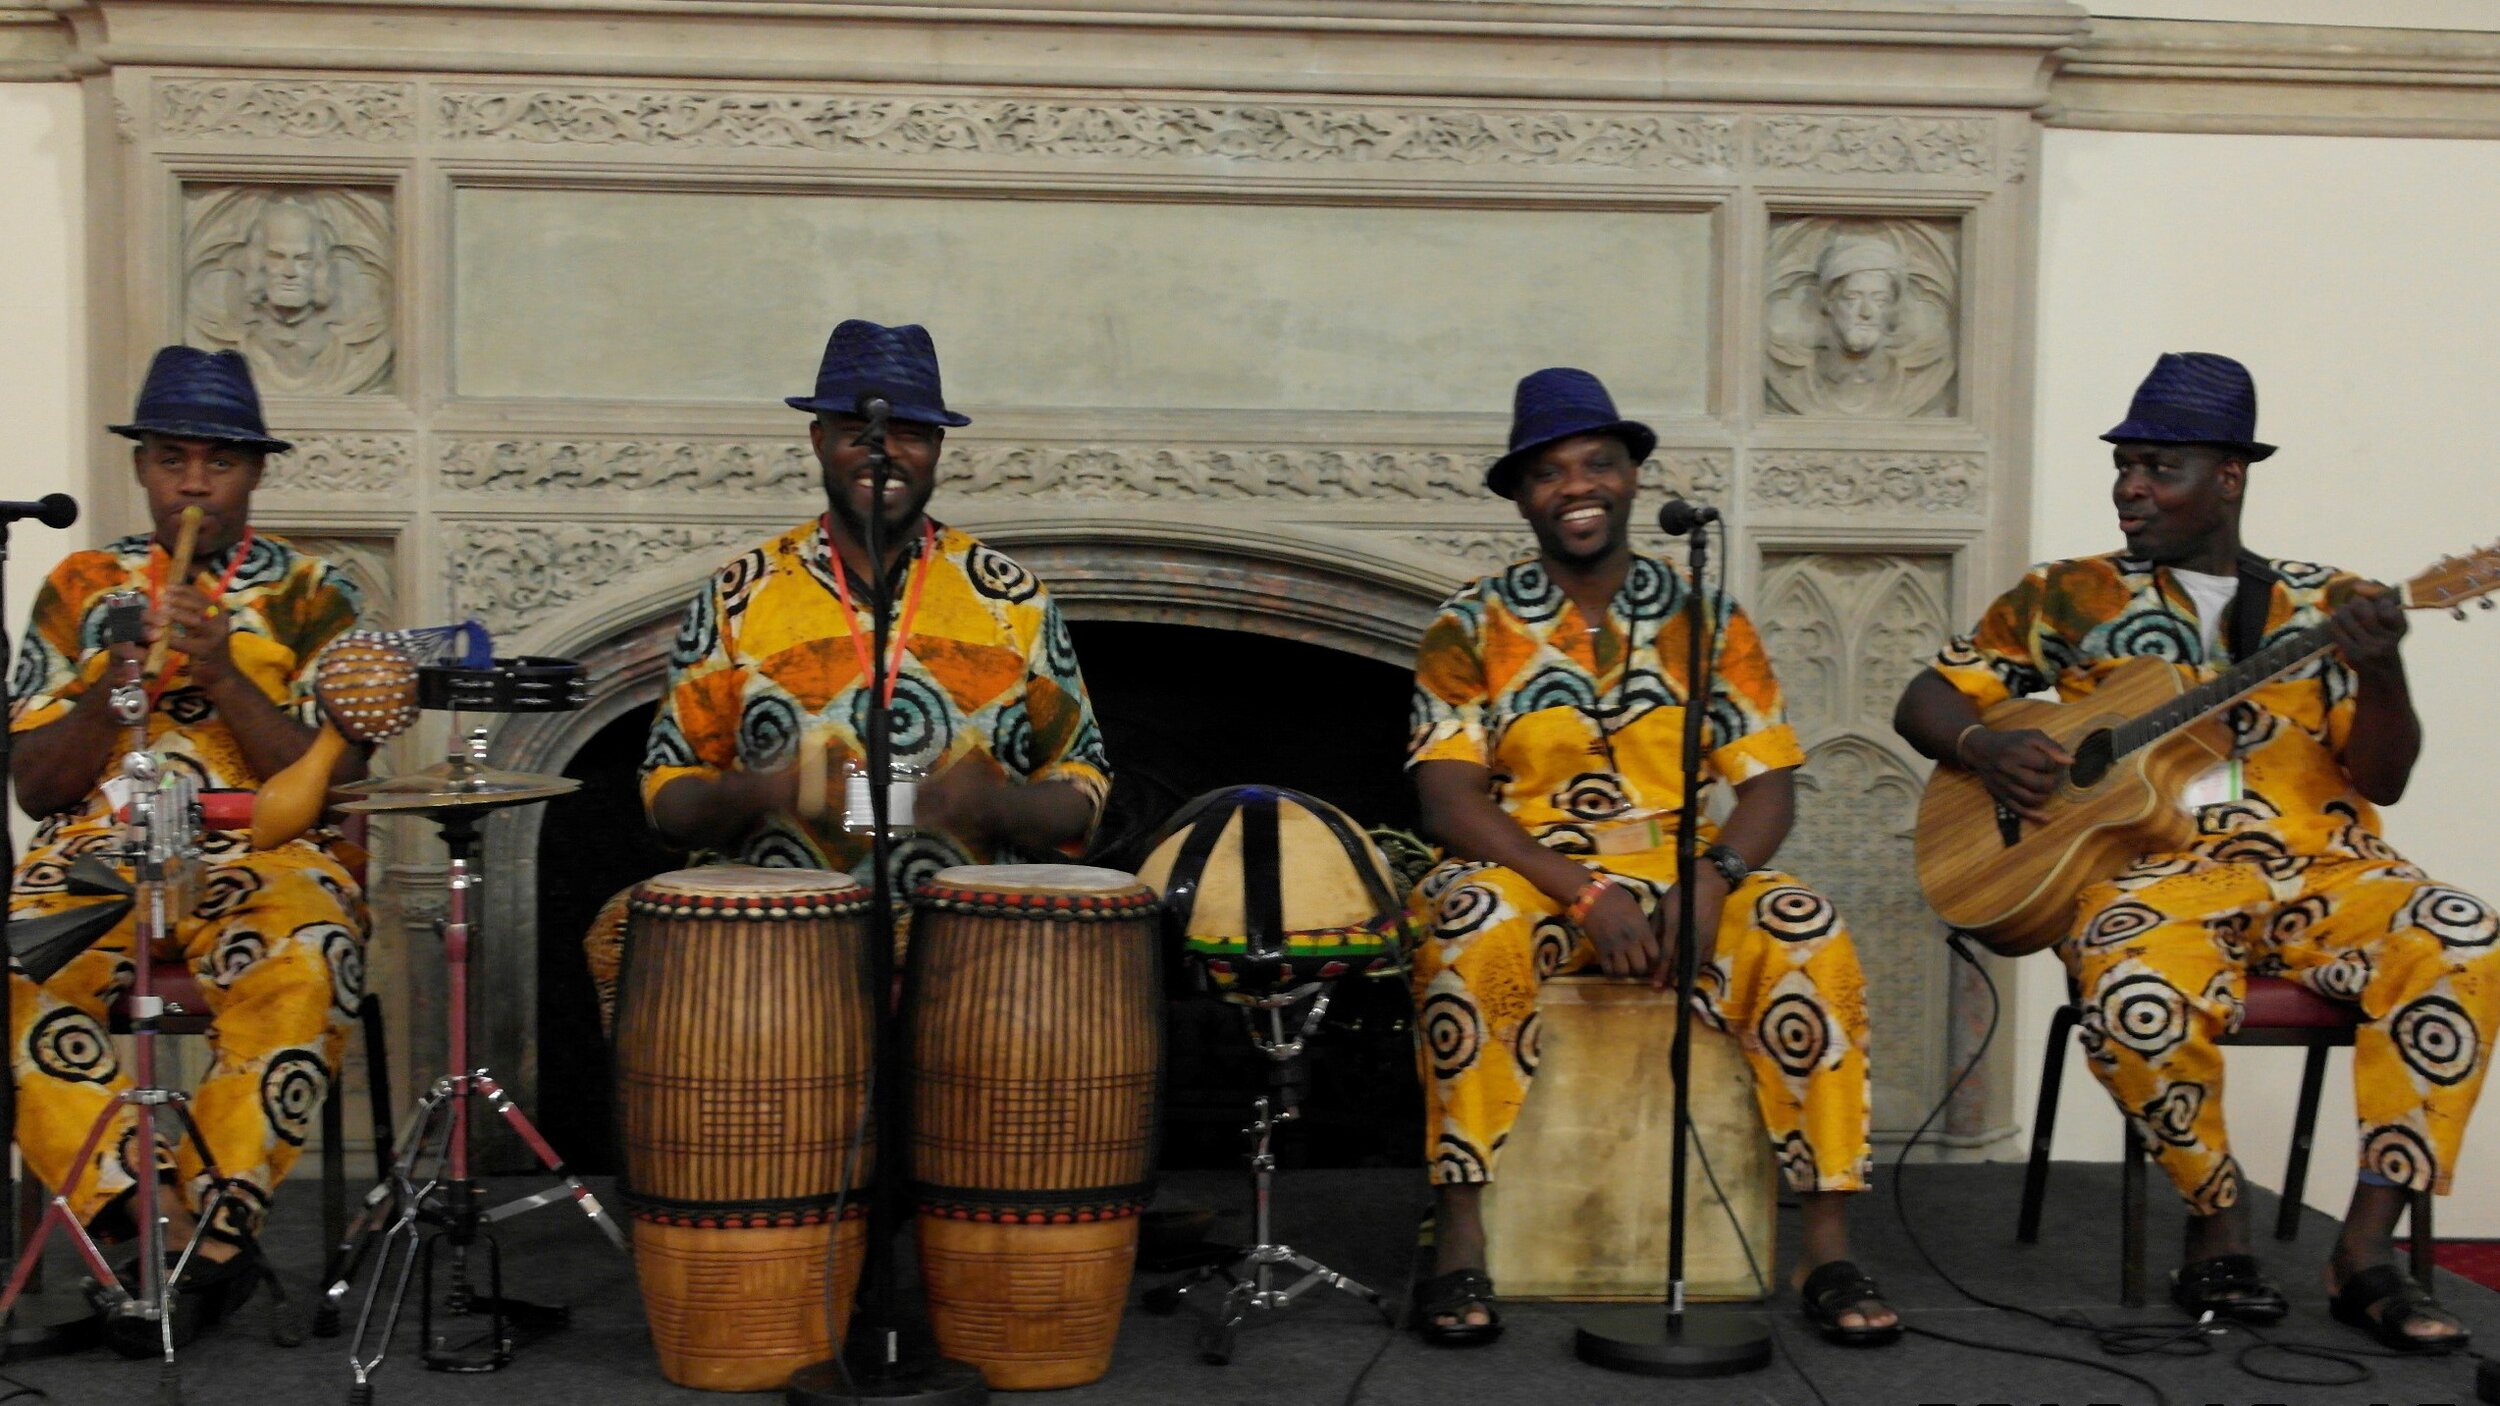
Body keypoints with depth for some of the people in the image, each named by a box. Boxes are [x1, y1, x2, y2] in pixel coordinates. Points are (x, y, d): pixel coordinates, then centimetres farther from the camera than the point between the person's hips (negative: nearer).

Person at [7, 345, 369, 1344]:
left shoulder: (309, 596, 8)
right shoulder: (81, 586, 13)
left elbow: (333, 782, -2)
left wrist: (221, 675, -14)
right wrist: (110, 688, -9)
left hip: (267, 859, -2)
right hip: (99, 858, 2)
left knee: (302, 969, -35)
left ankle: (204, 1225, -27)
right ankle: (162, 1220, -30)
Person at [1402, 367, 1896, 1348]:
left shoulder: (1707, 621, 8)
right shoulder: (1473, 627, 2)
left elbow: (1769, 782, 3)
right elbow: (1447, 797, -8)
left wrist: (1714, 882, -19)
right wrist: (1584, 894, -21)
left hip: (1683, 870, 2)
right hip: (1529, 873, -2)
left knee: (1812, 941, -28)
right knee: (1471, 929, -36)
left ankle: (1828, 1251, -22)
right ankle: (1458, 1249, -30)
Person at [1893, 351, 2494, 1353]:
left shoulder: (2326, 605, 12)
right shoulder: (2068, 598, 11)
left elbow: (2383, 779, 5)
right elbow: (1927, 701, 12)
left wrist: (2379, 670, -15)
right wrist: (1987, 749, -10)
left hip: (2319, 870, 2)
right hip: (2154, 869, -1)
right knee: (2137, 1000, -36)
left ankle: (2366, 1248, -20)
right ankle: (2220, 1223, -7)